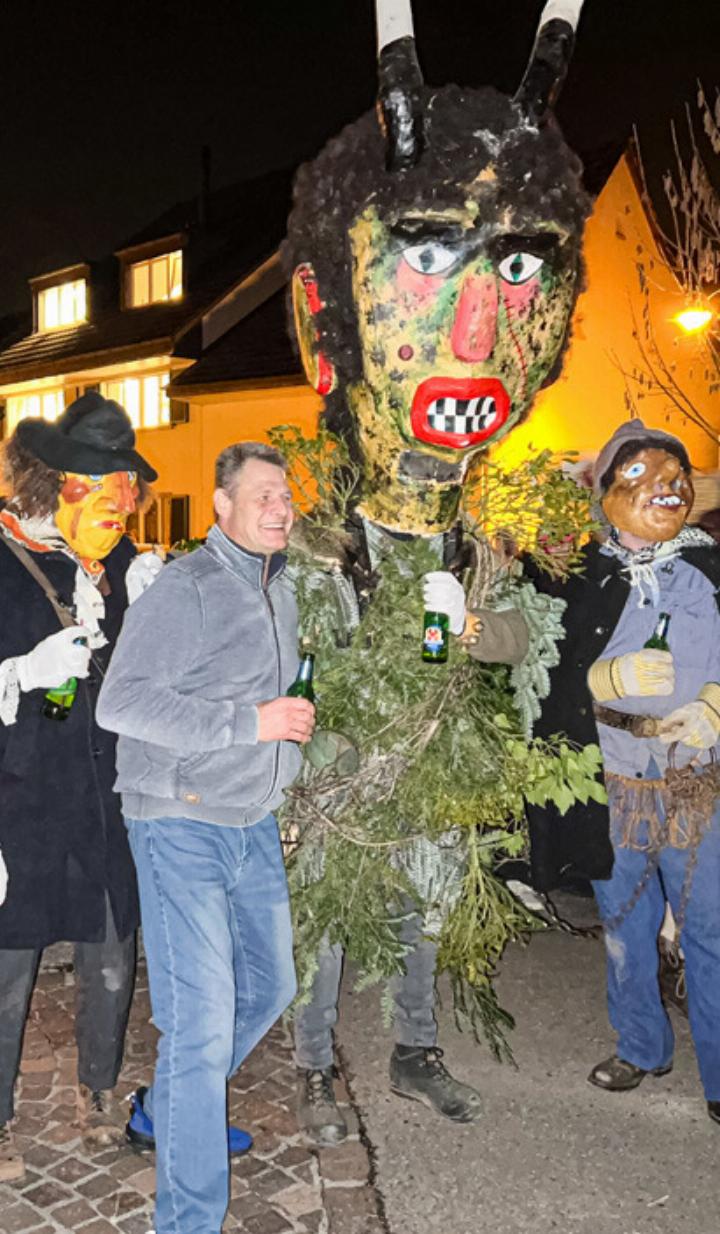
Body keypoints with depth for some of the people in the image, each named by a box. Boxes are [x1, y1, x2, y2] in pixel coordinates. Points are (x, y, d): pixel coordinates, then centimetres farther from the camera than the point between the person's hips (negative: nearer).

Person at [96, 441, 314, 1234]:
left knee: (269, 986, 21)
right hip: (181, 825, -9)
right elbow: (121, 702, -23)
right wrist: (250, 723, -24)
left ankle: (167, 1110, 45)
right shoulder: (186, 586, -15)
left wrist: (296, 720, 9)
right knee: (201, 1024, -6)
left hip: (254, 823, 9)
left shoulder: (280, 589, 11)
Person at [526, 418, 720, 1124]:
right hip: (613, 793, 1)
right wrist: (608, 679, -22)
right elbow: (546, 679, -7)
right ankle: (640, 1048, 42)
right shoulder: (581, 581, -2)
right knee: (625, 930, 18)